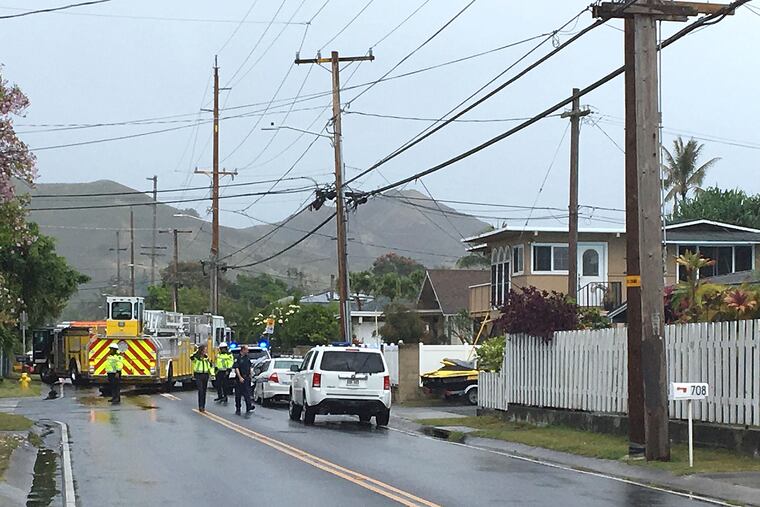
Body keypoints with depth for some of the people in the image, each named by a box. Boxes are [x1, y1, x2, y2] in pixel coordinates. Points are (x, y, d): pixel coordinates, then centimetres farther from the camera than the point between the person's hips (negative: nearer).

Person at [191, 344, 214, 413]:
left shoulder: (206, 357, 9)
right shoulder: (196, 357, -7)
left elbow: (211, 365, 21)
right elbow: (191, 357, -32)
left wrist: (211, 372, 8)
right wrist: (197, 351, -26)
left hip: (205, 375, 5)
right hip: (198, 375, -5)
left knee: (204, 391, 9)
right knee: (200, 390, -14)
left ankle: (203, 406, 16)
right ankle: (200, 406, -14)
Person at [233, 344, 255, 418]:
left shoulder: (247, 358, 11)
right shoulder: (238, 358, -8)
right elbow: (236, 368, -14)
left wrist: (250, 375, 15)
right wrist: (240, 377, -22)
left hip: (247, 378, 4)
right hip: (239, 379, -4)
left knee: (247, 395, -1)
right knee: (238, 395, 6)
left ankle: (248, 411, 0)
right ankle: (238, 410, 17)